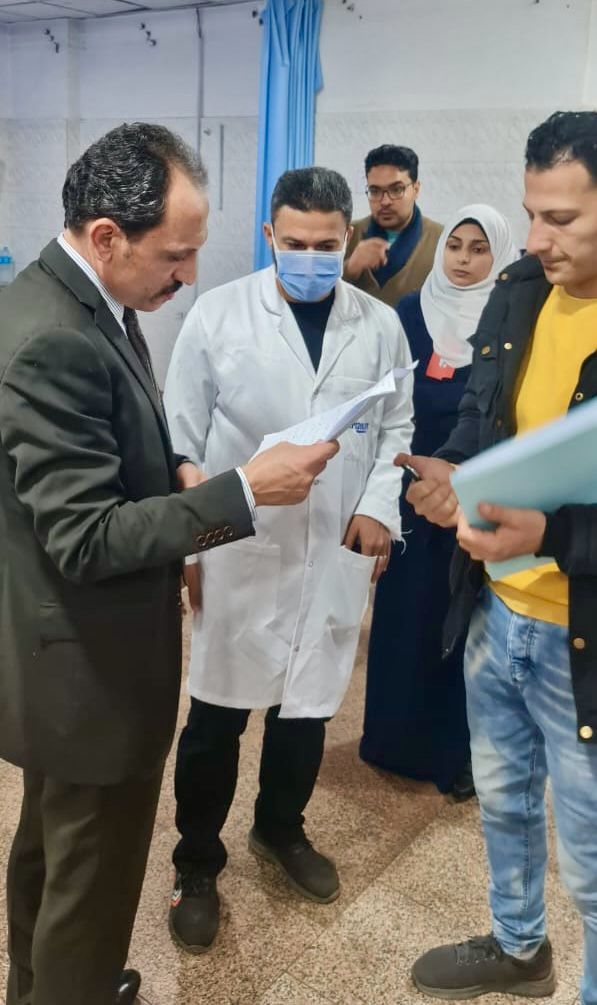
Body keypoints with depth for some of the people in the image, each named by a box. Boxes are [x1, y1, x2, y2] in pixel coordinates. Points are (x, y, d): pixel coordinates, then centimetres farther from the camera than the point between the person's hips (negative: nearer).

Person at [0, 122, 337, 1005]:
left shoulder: (82, 303, 3)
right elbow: (87, 539, -28)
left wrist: (174, 474, -2)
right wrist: (243, 492, -27)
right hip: (90, 665, -10)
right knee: (92, 876, 12)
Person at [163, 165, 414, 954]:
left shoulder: (381, 325, 4)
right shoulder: (217, 315, -4)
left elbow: (396, 426, 11)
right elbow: (180, 438, -2)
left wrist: (380, 506, -5)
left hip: (339, 551, 3)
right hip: (239, 550, -2)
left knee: (310, 706, 15)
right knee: (218, 715, 6)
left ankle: (281, 828, 42)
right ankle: (197, 865, 28)